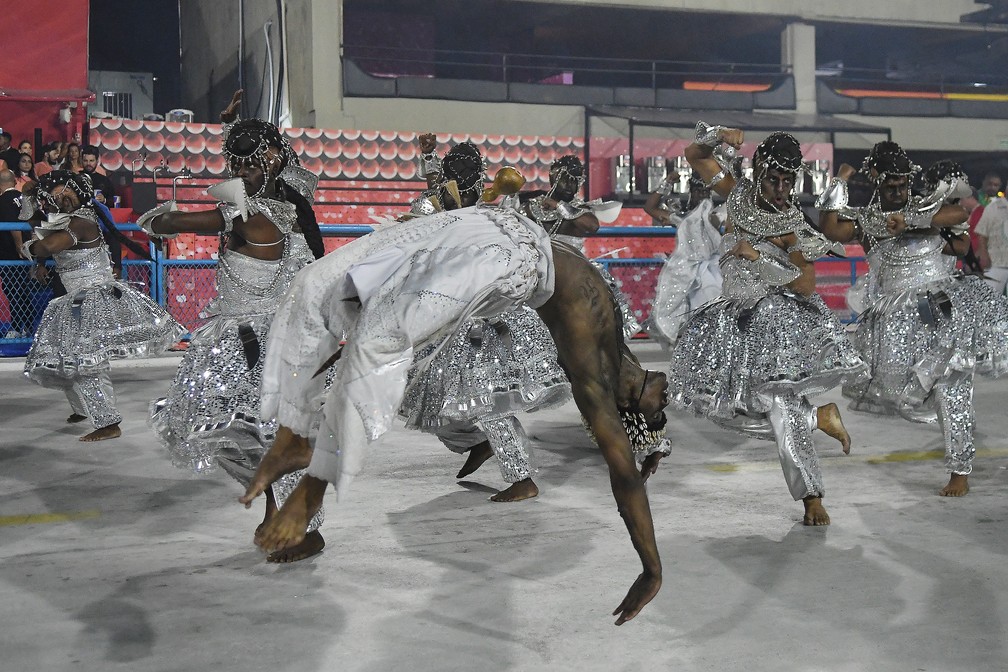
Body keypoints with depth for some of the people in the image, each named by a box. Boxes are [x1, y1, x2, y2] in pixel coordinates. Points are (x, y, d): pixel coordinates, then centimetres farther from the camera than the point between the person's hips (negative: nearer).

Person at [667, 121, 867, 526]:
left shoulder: (793, 226, -7)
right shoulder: (738, 193, 4)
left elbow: (806, 284, -13)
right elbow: (694, 156, 12)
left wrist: (759, 256, -18)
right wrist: (719, 138, -7)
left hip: (777, 315, -5)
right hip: (735, 318, 5)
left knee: (775, 399, -19)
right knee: (729, 406, -1)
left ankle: (812, 497, -9)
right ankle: (818, 418, 15)